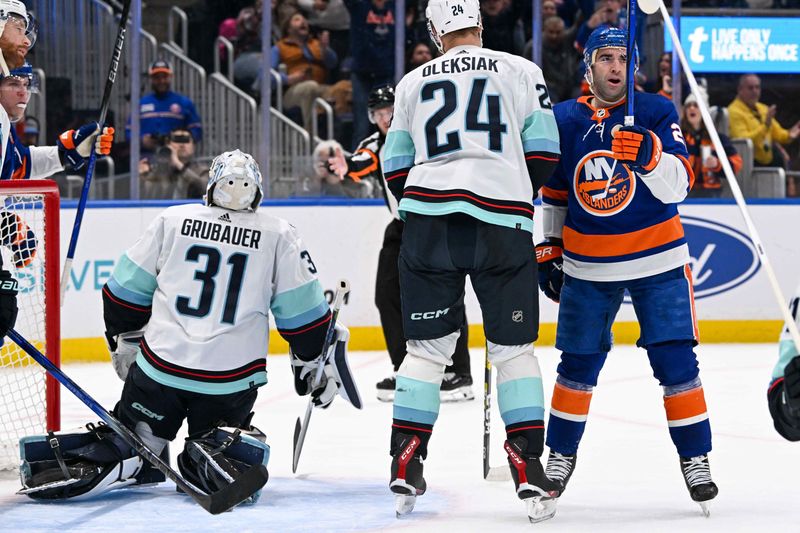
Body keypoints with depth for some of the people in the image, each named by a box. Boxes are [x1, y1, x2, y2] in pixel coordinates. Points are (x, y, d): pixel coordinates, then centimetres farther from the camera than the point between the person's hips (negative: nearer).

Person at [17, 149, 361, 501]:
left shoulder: (172, 221, 5)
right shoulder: (279, 235, 1)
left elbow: (127, 291, 10)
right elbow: (303, 311, 4)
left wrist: (125, 341, 25)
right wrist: (314, 362, 17)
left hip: (160, 366, 1)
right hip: (232, 379, -1)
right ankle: (218, 456, -16)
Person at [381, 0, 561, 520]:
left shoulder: (414, 82, 16)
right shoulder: (521, 71, 9)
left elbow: (396, 166, 18)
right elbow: (542, 152, 5)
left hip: (429, 218, 2)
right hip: (502, 221, -2)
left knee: (427, 346, 9)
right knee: (514, 348, 5)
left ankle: (406, 467, 3)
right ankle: (529, 468, -2)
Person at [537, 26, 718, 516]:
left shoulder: (657, 113, -7)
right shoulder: (563, 121, 1)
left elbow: (677, 187, -17)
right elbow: (553, 191, 14)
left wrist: (650, 154, -35)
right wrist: (547, 250, 12)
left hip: (657, 261, -2)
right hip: (587, 267, 2)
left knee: (676, 361, -7)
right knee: (578, 362, 7)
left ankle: (695, 458, 4)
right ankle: (561, 455, 23)